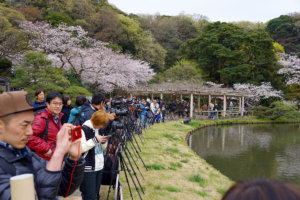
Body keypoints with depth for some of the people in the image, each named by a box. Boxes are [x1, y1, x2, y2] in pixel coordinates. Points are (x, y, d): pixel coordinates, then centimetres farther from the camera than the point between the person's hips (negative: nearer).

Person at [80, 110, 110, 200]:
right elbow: (80, 148, -22)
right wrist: (95, 140, -21)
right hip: (88, 169, -7)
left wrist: (104, 141, -4)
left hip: (99, 166, 7)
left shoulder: (98, 129, 11)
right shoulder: (84, 129, -13)